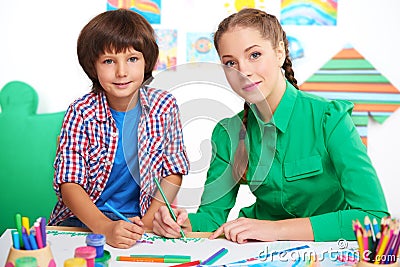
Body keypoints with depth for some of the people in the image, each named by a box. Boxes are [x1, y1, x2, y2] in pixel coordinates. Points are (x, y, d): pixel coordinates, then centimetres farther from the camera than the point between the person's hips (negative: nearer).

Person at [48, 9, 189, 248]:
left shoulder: (164, 106, -6)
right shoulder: (81, 113, -10)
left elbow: (173, 172, 0)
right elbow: (69, 183, -13)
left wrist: (148, 222, -14)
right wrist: (106, 227, -29)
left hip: (144, 217, 1)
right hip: (83, 218, 0)